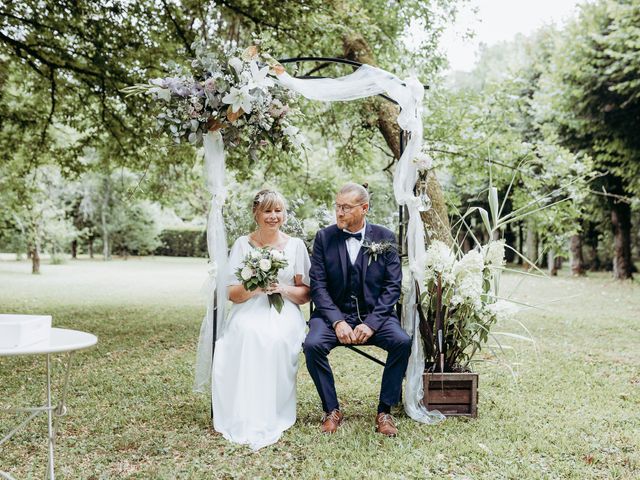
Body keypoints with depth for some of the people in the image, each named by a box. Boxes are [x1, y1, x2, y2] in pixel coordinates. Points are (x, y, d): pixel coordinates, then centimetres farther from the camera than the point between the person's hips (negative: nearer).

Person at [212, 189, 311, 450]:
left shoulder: (296, 245, 9)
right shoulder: (242, 244, 9)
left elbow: (305, 294, 9)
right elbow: (233, 294, 5)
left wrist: (284, 289, -11)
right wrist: (255, 287, -15)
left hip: (284, 313, 0)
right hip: (249, 312, 0)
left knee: (278, 339, -34)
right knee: (250, 334, -35)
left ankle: (272, 416, -20)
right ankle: (247, 417, -26)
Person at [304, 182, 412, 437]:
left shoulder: (385, 238, 1)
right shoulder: (324, 237, 2)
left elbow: (392, 286, -3)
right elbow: (318, 285, -3)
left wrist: (371, 323, -16)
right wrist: (337, 321, -17)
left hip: (374, 314, 0)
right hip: (335, 313, 0)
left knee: (402, 342, -27)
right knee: (312, 344, -28)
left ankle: (385, 411, -10)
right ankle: (332, 410, -8)